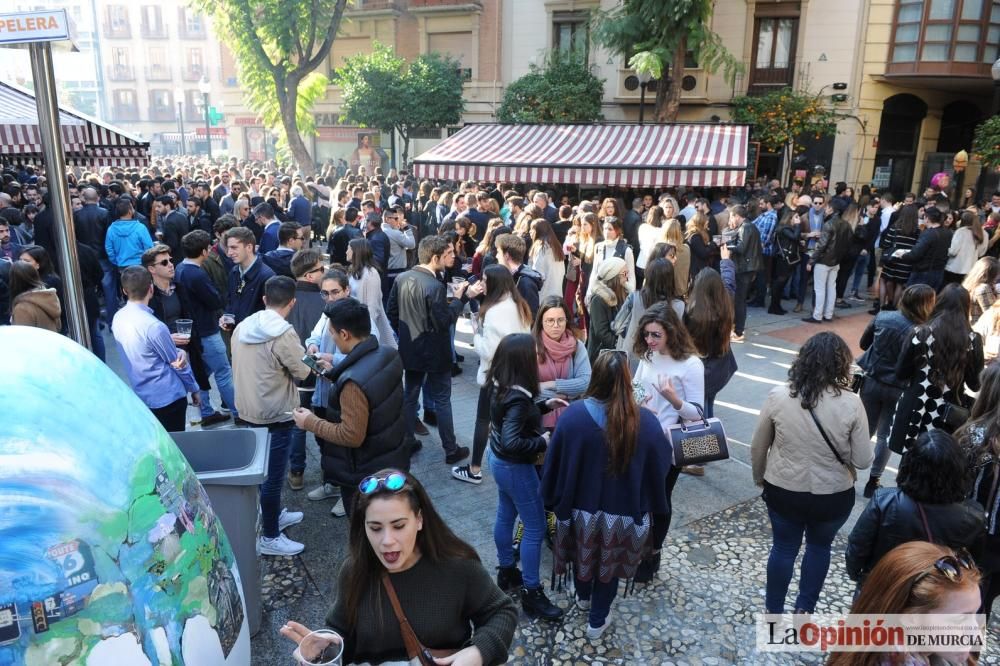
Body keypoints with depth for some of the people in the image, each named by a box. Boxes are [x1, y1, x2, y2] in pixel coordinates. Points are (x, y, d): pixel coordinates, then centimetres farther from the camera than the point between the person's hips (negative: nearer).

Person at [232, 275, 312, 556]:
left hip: (248, 409, 8)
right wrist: (305, 355, 7)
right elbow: (301, 372, -13)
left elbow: (238, 367, 11)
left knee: (264, 468, 23)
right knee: (273, 473, 3)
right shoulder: (283, 332, -21)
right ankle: (269, 537, 14)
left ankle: (275, 514, 41)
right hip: (275, 414, -8)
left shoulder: (242, 326, 2)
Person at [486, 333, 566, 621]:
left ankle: (506, 571, 42)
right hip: (515, 468, -9)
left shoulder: (503, 387, -3)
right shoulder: (517, 397, -31)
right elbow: (512, 443, -37)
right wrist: (543, 441, -24)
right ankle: (531, 593, 16)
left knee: (505, 516, 23)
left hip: (500, 461, 9)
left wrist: (544, 405, 7)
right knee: (535, 528, 4)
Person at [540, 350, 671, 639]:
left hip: (581, 508, 1)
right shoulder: (646, 422, -21)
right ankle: (597, 621, 41)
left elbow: (553, 464, -11)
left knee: (584, 553, 29)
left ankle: (583, 598, 56)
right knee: (610, 565, 23)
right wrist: (649, 506, 12)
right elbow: (661, 467, -7)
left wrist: (554, 500, 5)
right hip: (623, 513, -1)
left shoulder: (573, 415, -22)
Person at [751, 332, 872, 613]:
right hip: (833, 496, 0)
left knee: (783, 547, 21)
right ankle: (804, 609, 38)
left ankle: (773, 611, 38)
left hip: (783, 491, 1)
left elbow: (757, 448, -3)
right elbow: (863, 460, -11)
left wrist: (759, 477, 15)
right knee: (819, 547, 26)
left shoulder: (777, 396, -15)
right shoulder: (851, 404, -18)